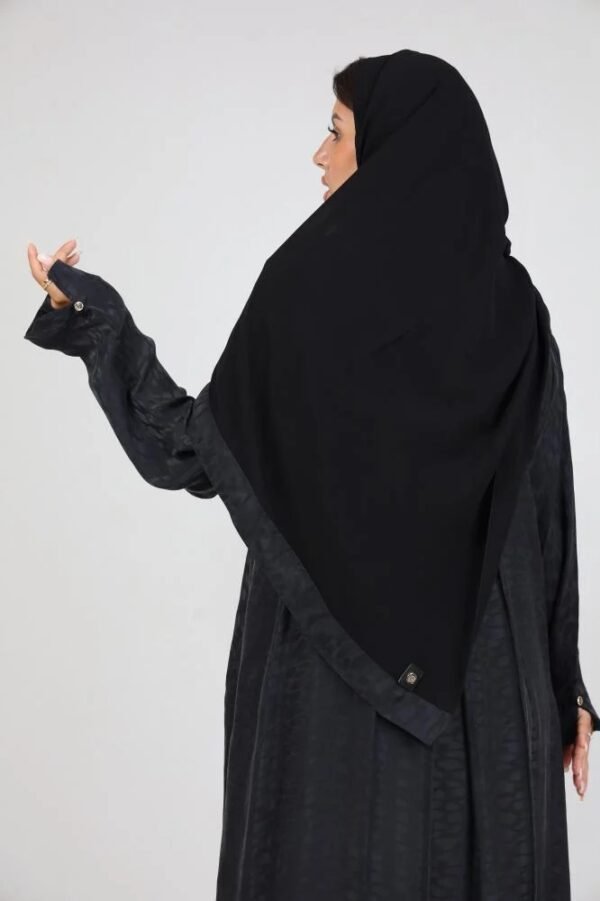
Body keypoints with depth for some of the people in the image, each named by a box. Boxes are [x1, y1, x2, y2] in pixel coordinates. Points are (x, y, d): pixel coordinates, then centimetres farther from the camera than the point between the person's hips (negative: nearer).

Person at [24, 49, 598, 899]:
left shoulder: (308, 279, -9)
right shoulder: (514, 302, 0)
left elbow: (197, 451, -5)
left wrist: (91, 316, 4)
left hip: (333, 665, -2)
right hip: (486, 671, 2)